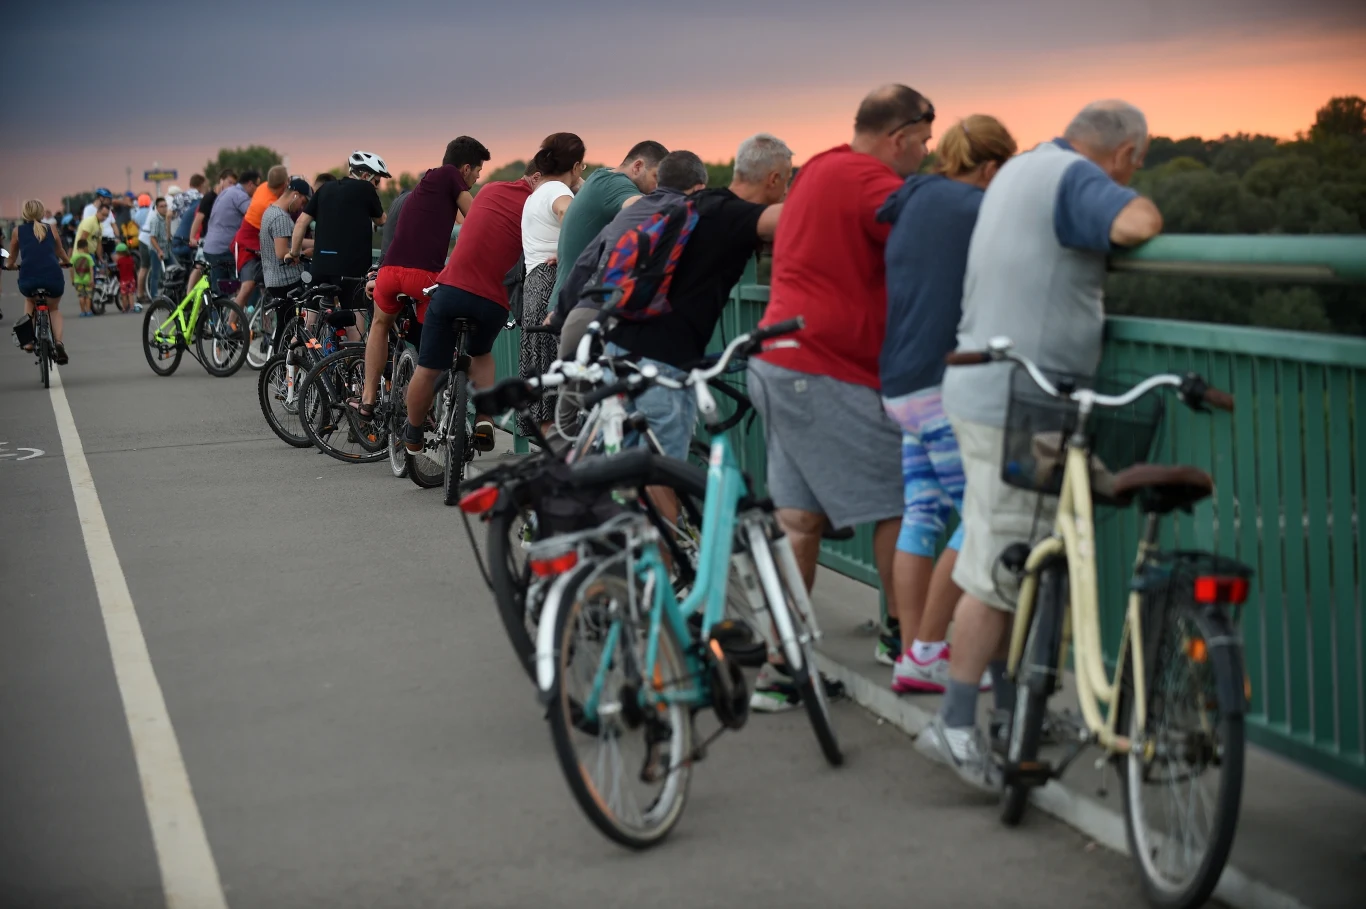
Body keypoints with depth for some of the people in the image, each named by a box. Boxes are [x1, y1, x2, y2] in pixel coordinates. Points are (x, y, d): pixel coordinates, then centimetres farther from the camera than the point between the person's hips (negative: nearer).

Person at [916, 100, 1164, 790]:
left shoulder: (1023, 167, 18)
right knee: (998, 568, -6)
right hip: (1016, 404, -10)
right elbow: (1137, 225, -30)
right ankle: (954, 725, -2)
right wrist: (1140, 200, -7)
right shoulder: (1074, 175, -13)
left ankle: (1011, 703, 29)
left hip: (982, 390, 10)